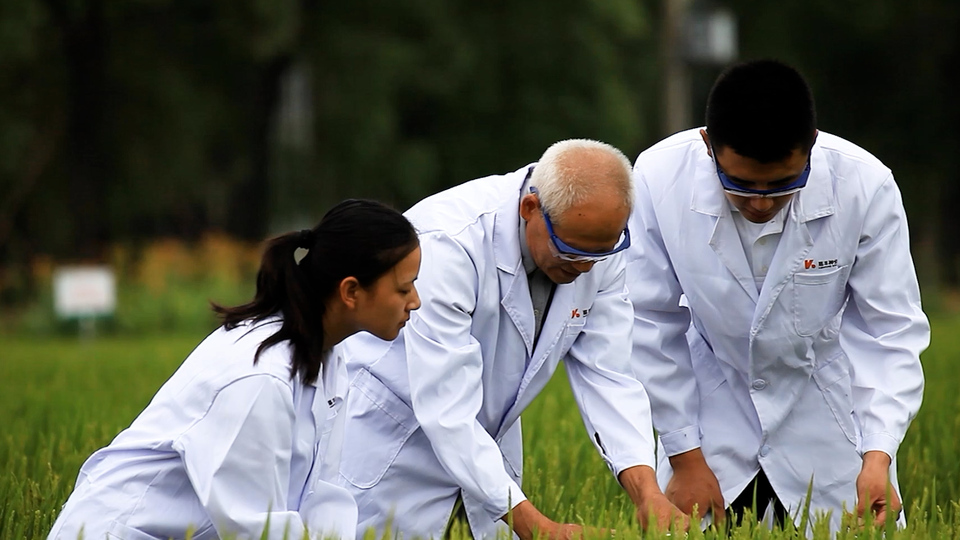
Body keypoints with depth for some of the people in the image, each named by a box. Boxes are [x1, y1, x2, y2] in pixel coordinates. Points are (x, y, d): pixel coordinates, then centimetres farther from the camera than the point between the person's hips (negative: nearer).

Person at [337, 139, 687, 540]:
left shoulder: (597, 239, -13)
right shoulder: (449, 244, -32)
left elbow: (606, 376, -10)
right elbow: (446, 408, -34)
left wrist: (647, 492, -25)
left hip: (487, 432, 6)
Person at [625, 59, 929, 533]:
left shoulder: (865, 186, -24)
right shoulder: (658, 179, -23)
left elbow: (890, 332, -17)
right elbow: (650, 327, -13)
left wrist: (878, 454, -28)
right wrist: (685, 457, -10)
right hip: (713, 406, 0)